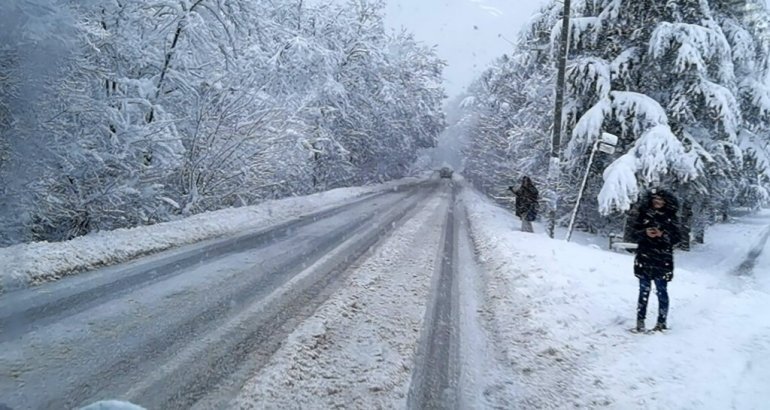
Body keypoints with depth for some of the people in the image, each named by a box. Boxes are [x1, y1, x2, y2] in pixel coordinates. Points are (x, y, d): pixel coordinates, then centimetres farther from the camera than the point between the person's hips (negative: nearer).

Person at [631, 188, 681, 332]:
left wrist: (662, 235, -18)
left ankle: (661, 322, 10)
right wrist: (645, 233, -12)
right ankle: (640, 320, 11)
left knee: (662, 291, 1)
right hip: (644, 258, 1)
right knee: (644, 290, 5)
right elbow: (635, 231, 8)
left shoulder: (671, 218, 3)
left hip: (662, 259, -1)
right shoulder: (644, 214, 7)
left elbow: (675, 238, -1)